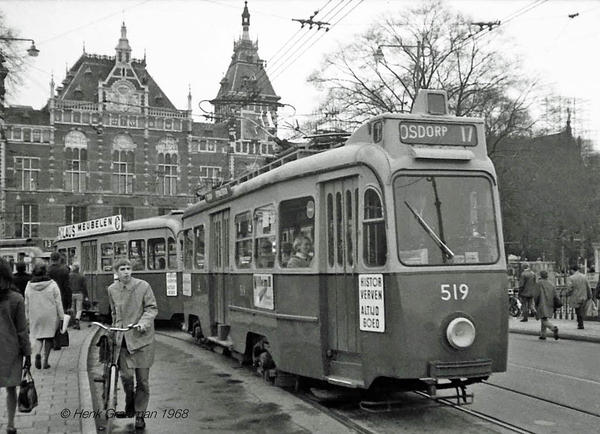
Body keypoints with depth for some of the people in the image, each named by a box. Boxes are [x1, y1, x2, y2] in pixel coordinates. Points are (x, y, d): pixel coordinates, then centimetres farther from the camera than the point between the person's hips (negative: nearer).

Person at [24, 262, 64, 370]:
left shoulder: (29, 285, 0)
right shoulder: (52, 284, -8)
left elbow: (26, 304, 6)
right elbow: (58, 302, -6)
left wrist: (27, 318, 15)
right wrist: (61, 316, 0)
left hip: (35, 316, 2)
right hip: (50, 316, -2)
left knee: (38, 336, 15)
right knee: (49, 337, 9)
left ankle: (37, 353, -13)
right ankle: (45, 361, 10)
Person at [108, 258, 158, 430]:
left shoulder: (143, 286, -7)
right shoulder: (112, 289, 5)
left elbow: (152, 308, -4)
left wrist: (143, 322, -20)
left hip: (142, 338, -2)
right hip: (123, 339, 2)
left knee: (142, 379, 1)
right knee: (126, 376, -2)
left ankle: (140, 414, 15)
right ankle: (130, 404, 27)